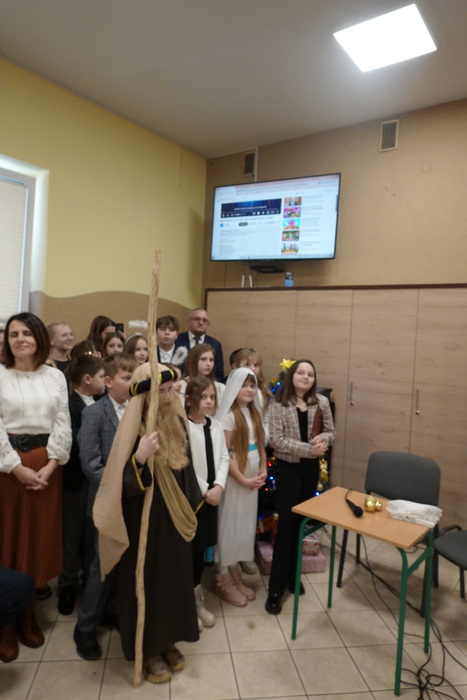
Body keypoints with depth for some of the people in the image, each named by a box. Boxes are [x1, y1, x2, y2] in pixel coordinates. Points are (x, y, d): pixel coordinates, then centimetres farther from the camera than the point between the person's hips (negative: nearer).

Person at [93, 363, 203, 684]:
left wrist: (192, 507, 14)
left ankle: (167, 641, 40)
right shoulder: (133, 429, -22)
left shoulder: (176, 421, -3)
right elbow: (123, 484, -23)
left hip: (175, 519, 6)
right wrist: (139, 458, -42)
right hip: (146, 521, -6)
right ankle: (148, 650, 33)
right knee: (148, 581, 10)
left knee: (175, 578, 18)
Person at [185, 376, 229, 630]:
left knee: (202, 546, 15)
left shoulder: (216, 425, 5)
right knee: (190, 548, 3)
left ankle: (197, 598, 33)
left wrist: (218, 486, -8)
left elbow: (224, 458, 5)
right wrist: (204, 490, -14)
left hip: (212, 495, 6)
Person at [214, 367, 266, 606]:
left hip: (253, 477, 7)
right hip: (235, 478, -7)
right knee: (230, 524, 5)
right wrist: (242, 479, -14)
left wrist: (263, 470, -1)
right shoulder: (228, 416, -15)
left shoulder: (254, 413, 8)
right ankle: (223, 580, 21)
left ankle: (236, 574, 31)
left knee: (245, 525, 15)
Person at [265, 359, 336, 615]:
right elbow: (276, 440, -18)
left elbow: (331, 432, 7)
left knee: (302, 521, 14)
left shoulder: (321, 402, 0)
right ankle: (276, 587, 9)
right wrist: (308, 449, -22)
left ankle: (292, 575, 32)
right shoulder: (278, 404, -12)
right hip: (288, 467, -4)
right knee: (287, 523, -3)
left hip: (311, 467, 4)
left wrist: (323, 438, -16)